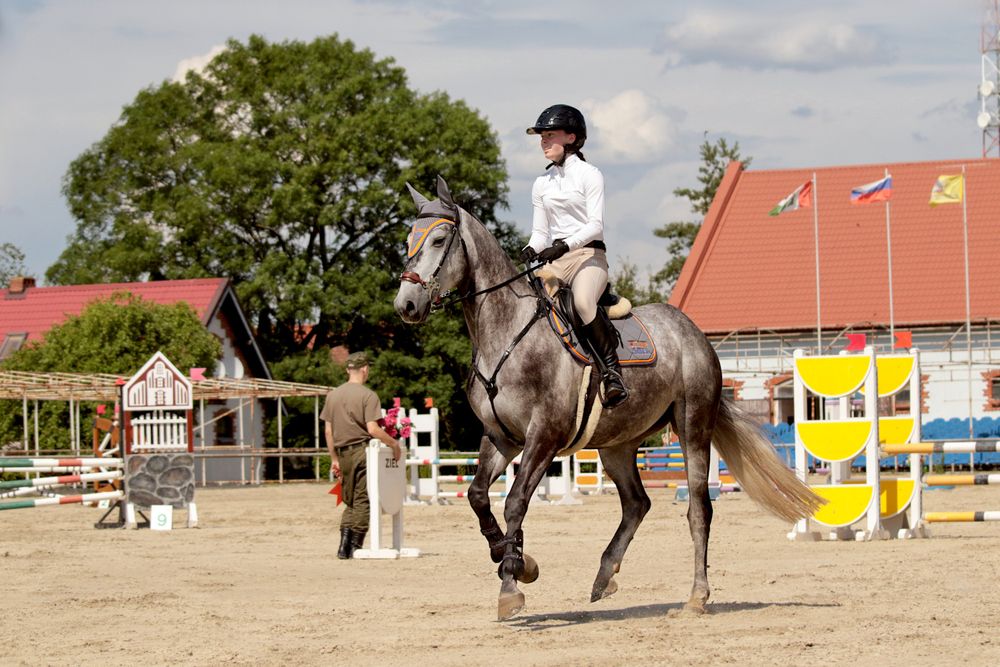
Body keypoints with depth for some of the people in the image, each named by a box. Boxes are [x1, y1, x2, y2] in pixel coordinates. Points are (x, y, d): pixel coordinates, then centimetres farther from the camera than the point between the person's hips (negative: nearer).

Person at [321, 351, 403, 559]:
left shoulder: (332, 395, 9)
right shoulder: (368, 396, -9)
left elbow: (328, 430, 10)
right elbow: (372, 428, -17)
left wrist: (334, 459, 16)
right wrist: (394, 443, -5)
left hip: (343, 453, 5)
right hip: (363, 451, -5)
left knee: (350, 501, 15)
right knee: (363, 501, 1)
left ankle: (344, 545, 3)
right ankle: (355, 546, -1)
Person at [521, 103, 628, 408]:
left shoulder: (589, 175, 1)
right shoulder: (542, 184, 18)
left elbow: (596, 225, -9)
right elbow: (540, 231, 17)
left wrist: (565, 245, -25)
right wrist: (530, 251, -7)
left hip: (589, 254, -6)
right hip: (555, 259, 6)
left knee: (583, 302, -37)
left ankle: (612, 371, -29)